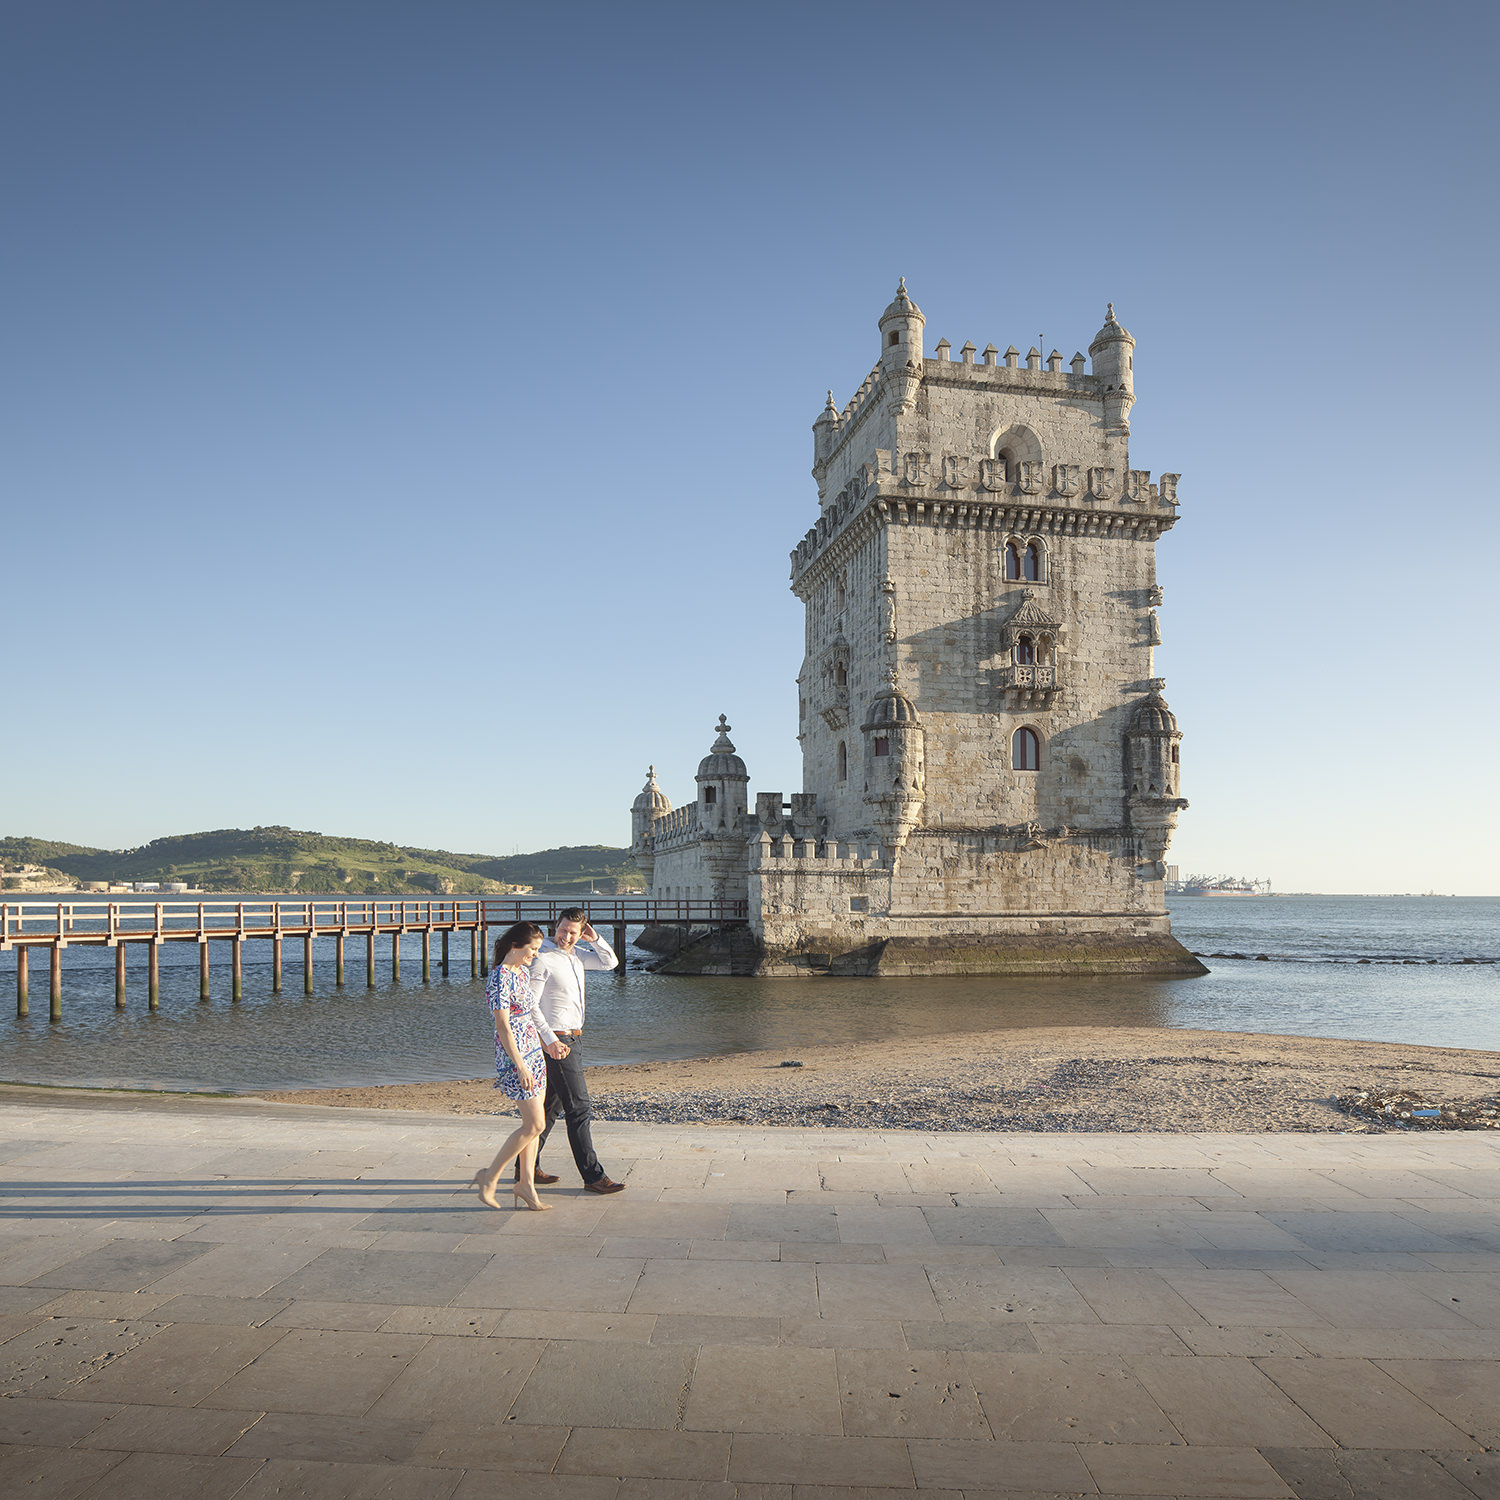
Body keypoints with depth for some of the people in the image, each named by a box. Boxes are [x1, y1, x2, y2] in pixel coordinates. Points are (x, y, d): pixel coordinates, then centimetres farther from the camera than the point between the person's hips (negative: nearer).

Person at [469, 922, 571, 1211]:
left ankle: (526, 1182, 20)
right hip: (515, 1057, -9)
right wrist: (521, 1067, -20)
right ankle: (489, 1177, 7)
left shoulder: (522, 973, 11)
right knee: (535, 1125, -5)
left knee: (533, 1123, 10)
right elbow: (503, 1027, -19)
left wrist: (551, 1042, 20)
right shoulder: (499, 978, -18)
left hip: (534, 1053, 9)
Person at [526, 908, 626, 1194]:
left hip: (573, 1039, 9)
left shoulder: (576, 954, 10)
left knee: (551, 1106, 16)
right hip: (557, 1042, -9)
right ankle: (592, 1176, -3)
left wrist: (595, 939, 2)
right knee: (579, 1109, -8)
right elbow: (529, 1006, -17)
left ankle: (526, 1167, 26)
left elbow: (610, 962, 20)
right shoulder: (543, 958, -15)